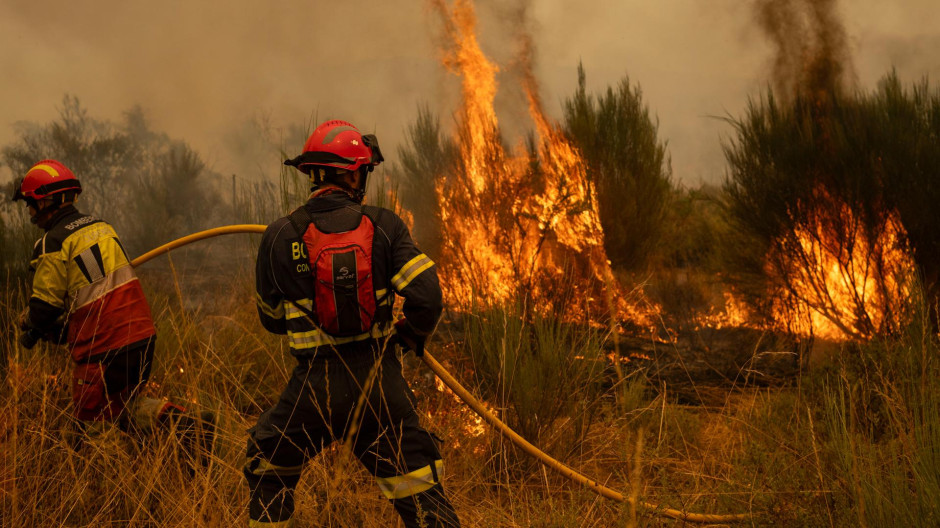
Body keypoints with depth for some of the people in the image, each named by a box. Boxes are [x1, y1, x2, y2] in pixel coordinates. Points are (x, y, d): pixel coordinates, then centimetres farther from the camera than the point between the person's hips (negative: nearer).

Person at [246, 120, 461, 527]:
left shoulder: (280, 237, -1)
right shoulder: (383, 225, -3)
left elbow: (271, 320, 11)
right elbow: (426, 296, -10)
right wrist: (414, 337, 11)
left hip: (316, 385, 0)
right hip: (381, 380, 0)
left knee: (268, 473, 24)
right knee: (420, 493, 7)